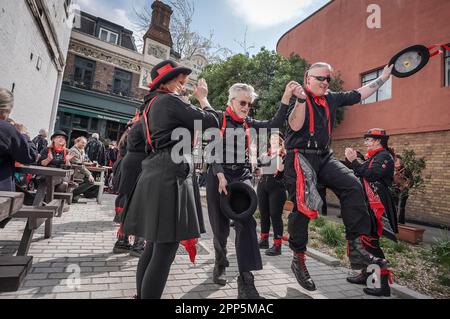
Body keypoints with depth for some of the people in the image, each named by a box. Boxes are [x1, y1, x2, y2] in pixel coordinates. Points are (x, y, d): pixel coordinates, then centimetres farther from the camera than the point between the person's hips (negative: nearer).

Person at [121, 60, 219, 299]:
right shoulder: (170, 100, -5)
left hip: (155, 175, 10)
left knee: (154, 245, 16)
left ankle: (141, 295, 28)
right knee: (165, 250, -5)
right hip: (170, 174, -10)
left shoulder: (153, 103, 23)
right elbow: (211, 123, -8)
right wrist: (202, 97, 9)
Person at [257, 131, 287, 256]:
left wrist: (278, 154, -17)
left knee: (275, 215, -5)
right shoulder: (264, 154, 15)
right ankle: (264, 240, 29)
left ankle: (277, 245, 3)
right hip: (263, 184, 6)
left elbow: (280, 168, -17)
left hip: (276, 186, -6)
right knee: (263, 214, 14)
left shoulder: (284, 154, -1)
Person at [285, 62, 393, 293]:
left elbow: (359, 94, 28)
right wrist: (301, 99, -26)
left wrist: (383, 77, 35)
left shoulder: (332, 98, 18)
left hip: (324, 157, 6)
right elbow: (295, 126, -15)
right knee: (303, 207, -9)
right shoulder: (297, 97, -1)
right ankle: (298, 260, 9)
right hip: (300, 157, -6)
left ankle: (356, 247, -10)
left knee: (353, 187, -16)